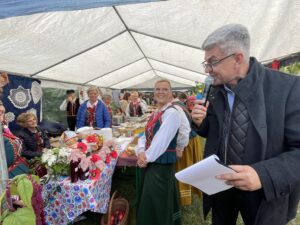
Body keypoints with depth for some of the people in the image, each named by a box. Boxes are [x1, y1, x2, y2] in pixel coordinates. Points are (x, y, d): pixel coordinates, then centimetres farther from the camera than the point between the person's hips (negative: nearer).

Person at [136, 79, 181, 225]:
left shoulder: (171, 112, -15)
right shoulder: (154, 114, 11)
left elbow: (161, 140, -20)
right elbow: (145, 136, 10)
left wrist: (147, 157, -13)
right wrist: (141, 153, -7)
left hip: (162, 164, -8)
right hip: (150, 163, 9)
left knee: (156, 206, 6)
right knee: (147, 204, 22)